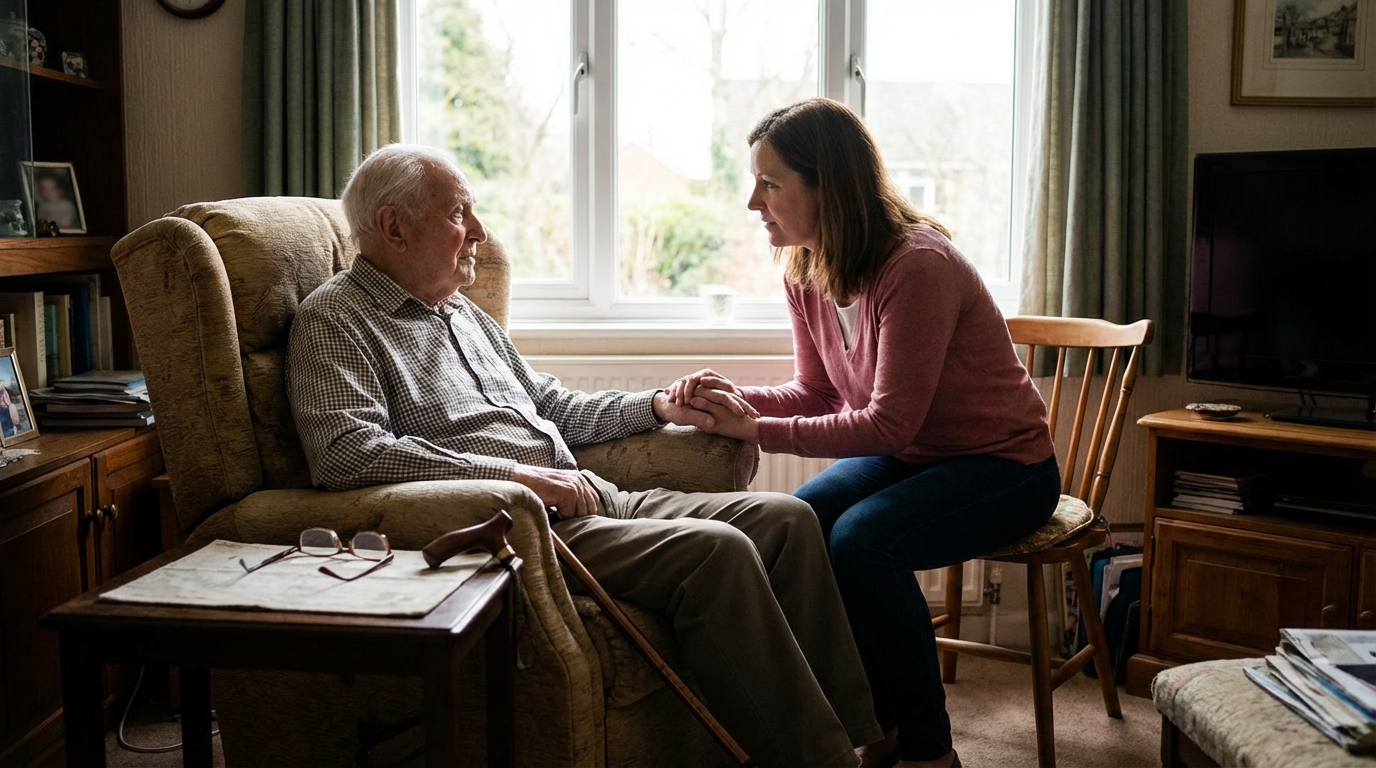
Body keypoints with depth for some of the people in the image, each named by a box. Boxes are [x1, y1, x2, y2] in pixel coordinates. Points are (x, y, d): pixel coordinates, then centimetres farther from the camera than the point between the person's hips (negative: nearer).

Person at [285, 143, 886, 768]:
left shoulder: (463, 313, 25)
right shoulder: (336, 320, -2)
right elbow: (345, 452, -20)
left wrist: (657, 406, 18)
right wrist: (516, 474, -20)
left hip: (592, 501, 9)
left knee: (786, 519, -3)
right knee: (715, 550, -27)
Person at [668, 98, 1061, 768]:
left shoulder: (917, 267, -27)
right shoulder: (805, 272, -3)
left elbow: (889, 423, -29)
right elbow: (818, 393, 6)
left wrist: (756, 430, -29)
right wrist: (735, 399, -13)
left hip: (1004, 465, -7)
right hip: (905, 457, 7)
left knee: (860, 540, -31)